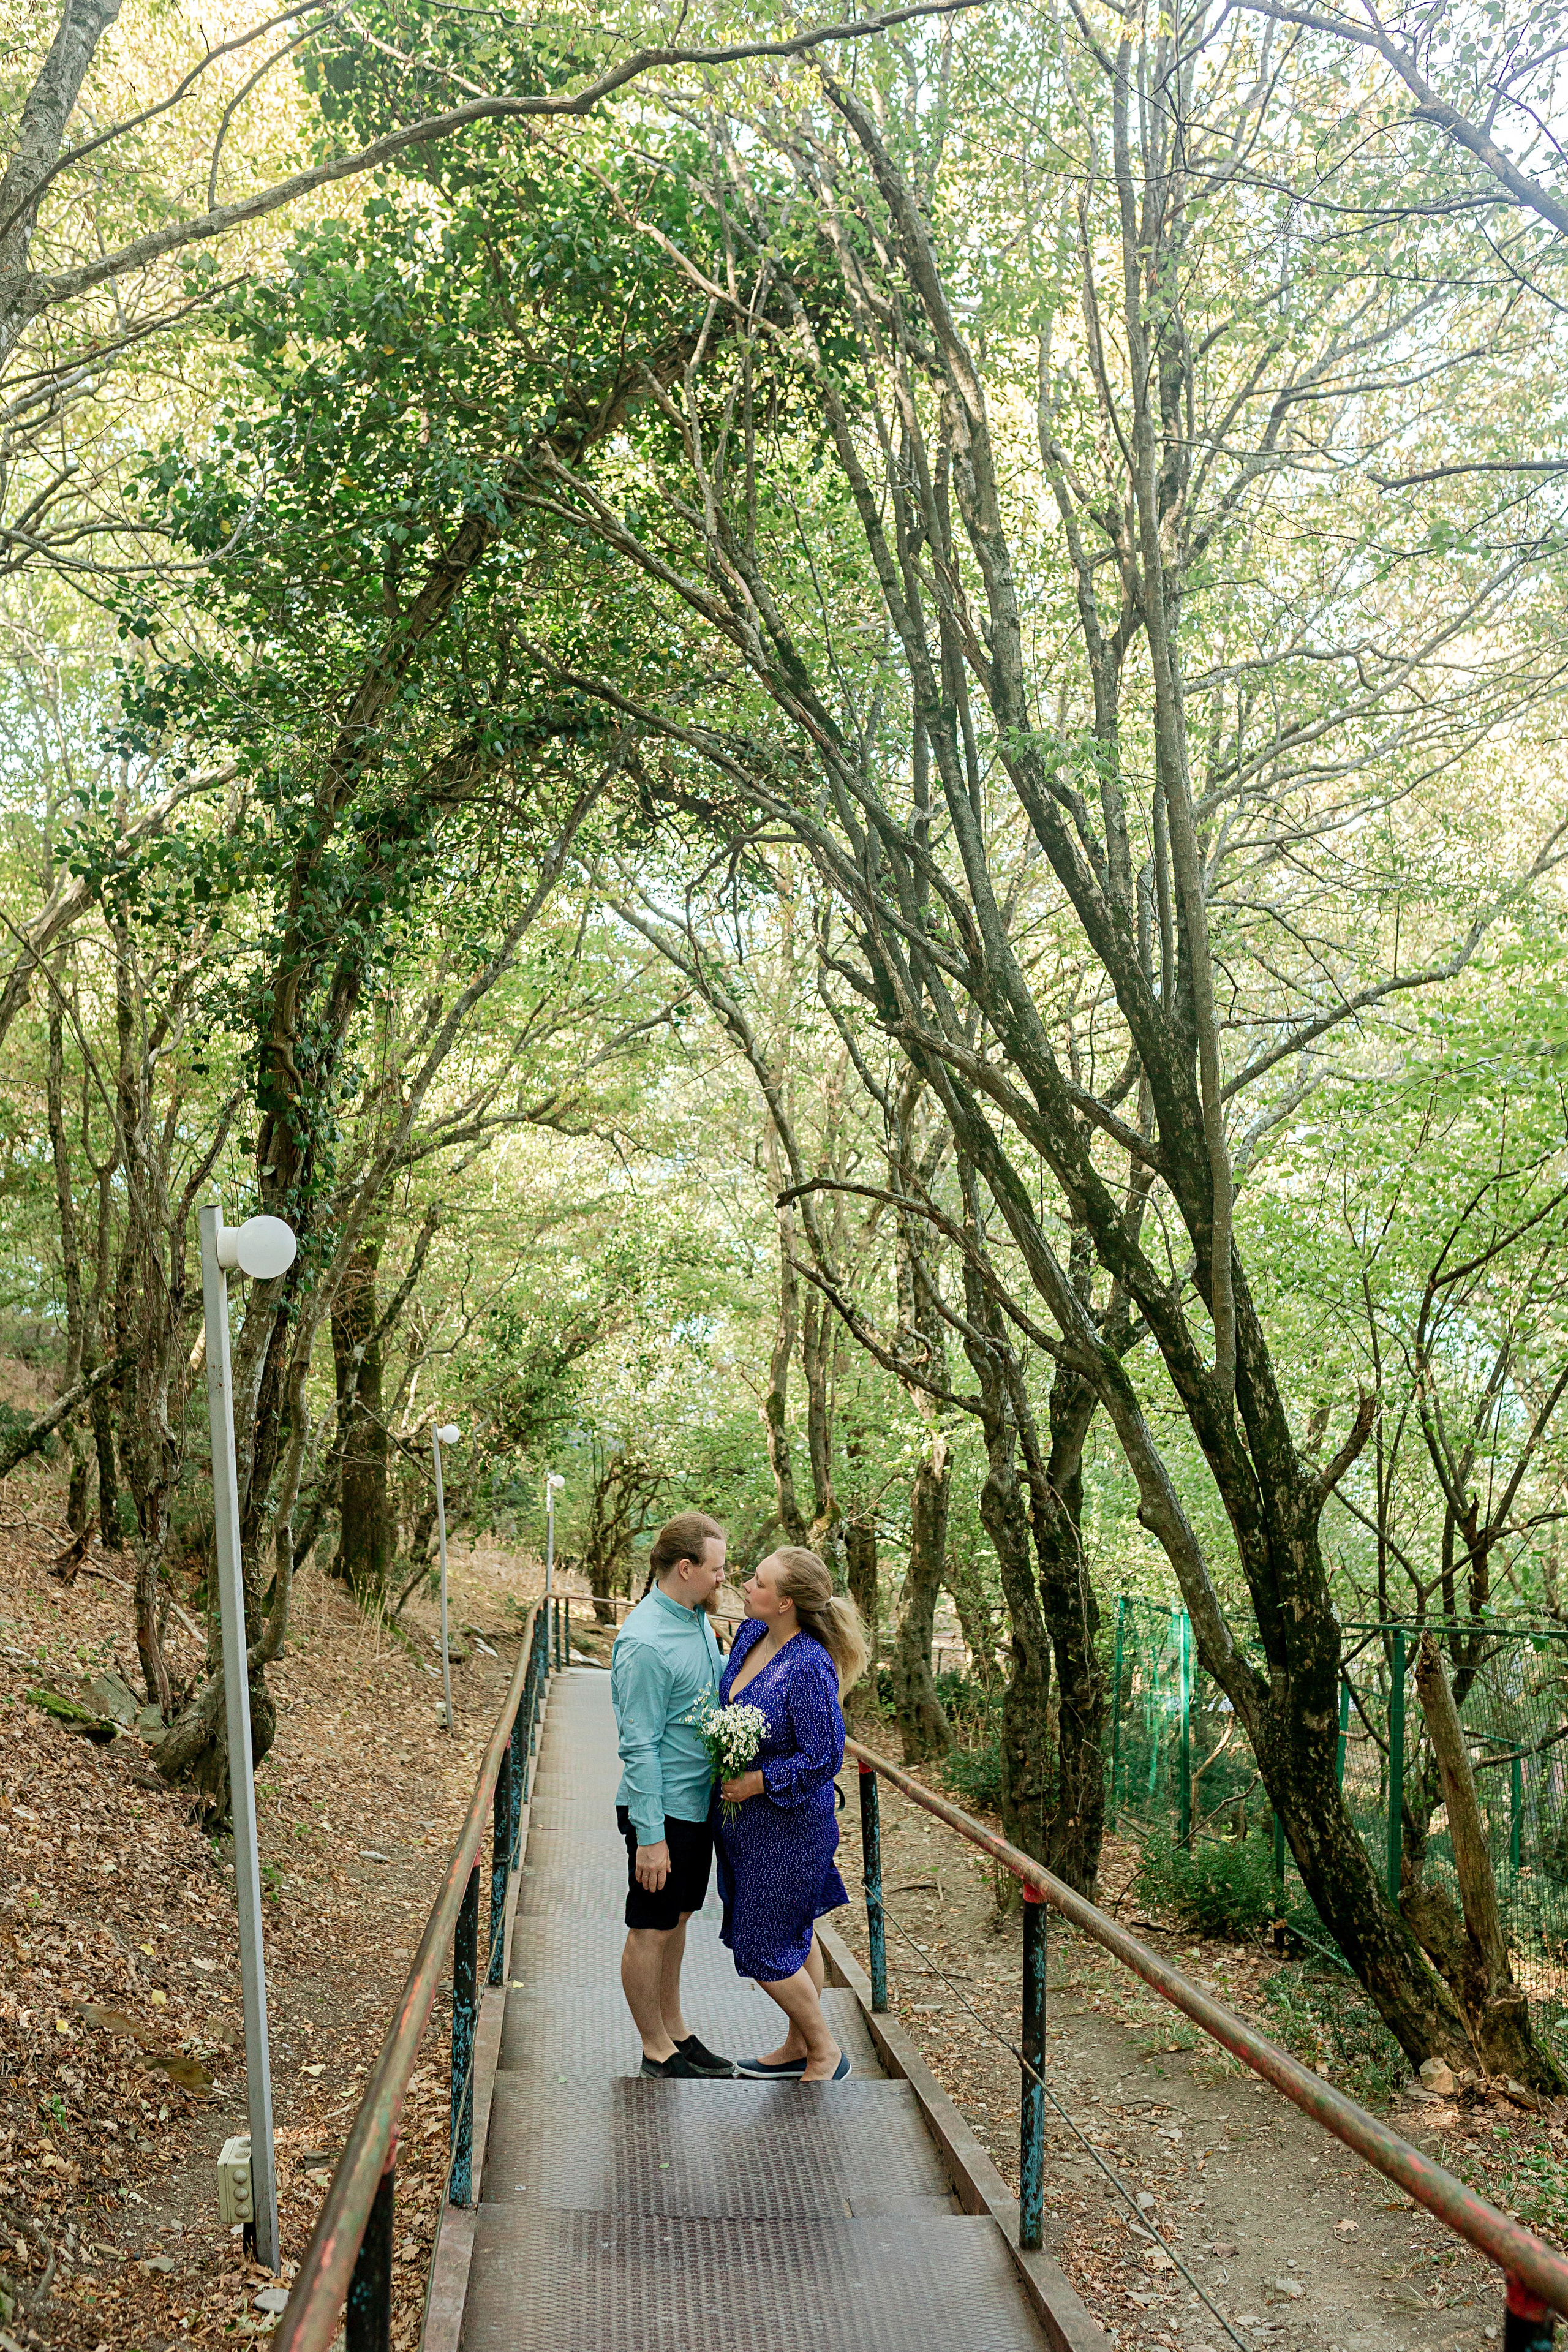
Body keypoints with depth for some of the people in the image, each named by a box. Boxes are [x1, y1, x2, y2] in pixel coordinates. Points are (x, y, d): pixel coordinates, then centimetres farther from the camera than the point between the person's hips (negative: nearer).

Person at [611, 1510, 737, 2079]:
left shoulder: (698, 1619, 5)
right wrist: (650, 1836, -21)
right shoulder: (644, 1642, -23)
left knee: (676, 1920, 20)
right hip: (663, 1810, -9)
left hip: (698, 1803, 9)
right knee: (651, 1930, 6)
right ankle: (657, 2050, 18)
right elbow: (639, 1747, -22)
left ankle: (675, 2030, 33)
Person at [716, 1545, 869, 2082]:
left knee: (764, 1949, 2)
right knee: (794, 1935, 21)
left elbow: (823, 1759, -24)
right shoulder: (750, 1635, -3)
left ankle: (825, 2052, 21)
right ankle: (799, 2047, 36)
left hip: (786, 1825, -8)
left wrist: (757, 1783, -19)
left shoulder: (809, 1668, -27)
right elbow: (730, 1698, 17)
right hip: (748, 1818, 8)